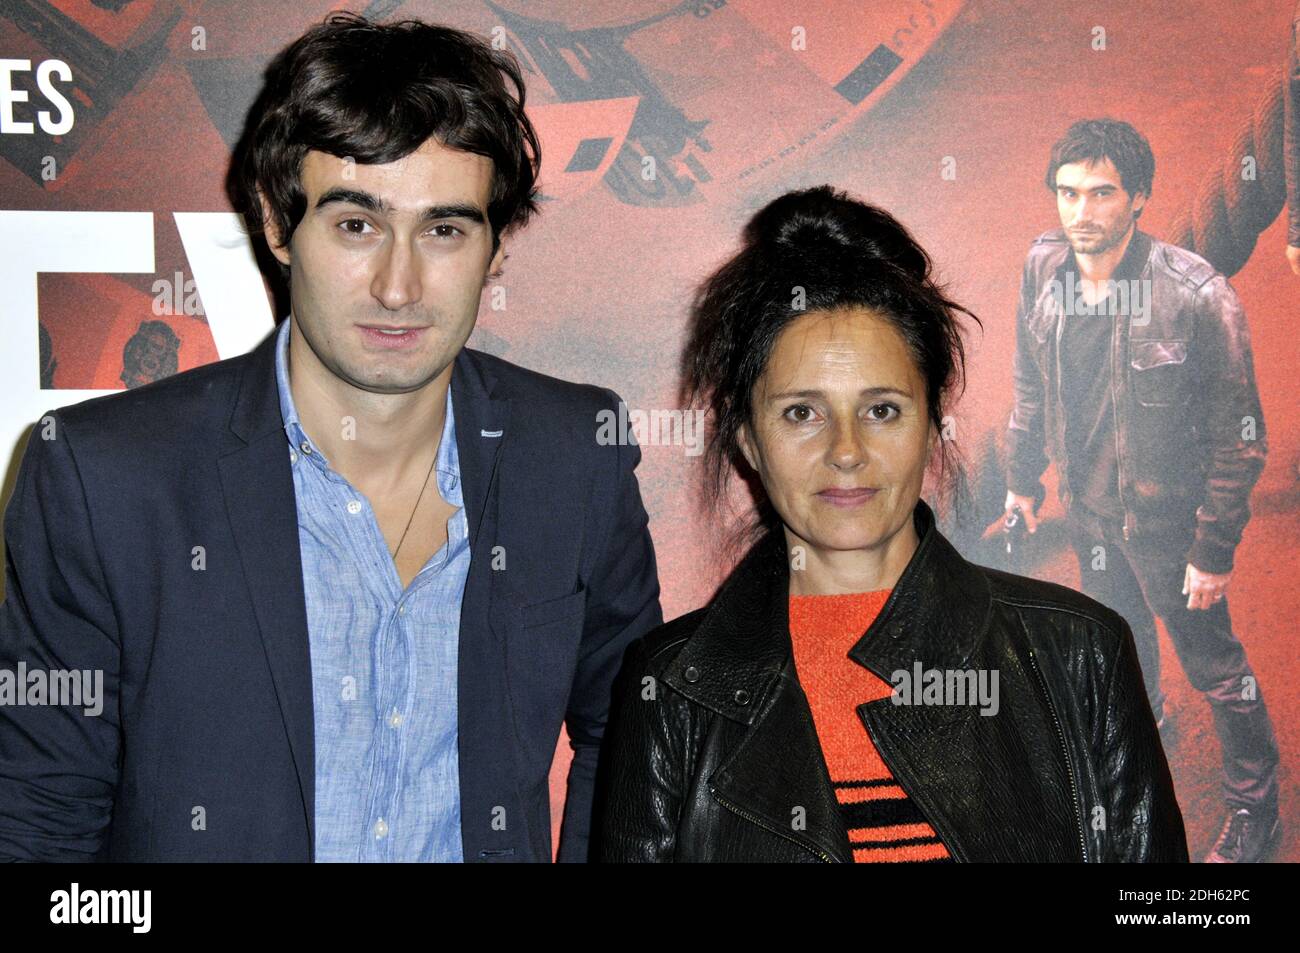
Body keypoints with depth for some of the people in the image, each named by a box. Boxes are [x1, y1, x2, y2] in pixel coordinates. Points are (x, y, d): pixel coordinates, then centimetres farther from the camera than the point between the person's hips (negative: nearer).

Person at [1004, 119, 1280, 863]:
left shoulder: (1198, 297, -29)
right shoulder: (1044, 266, -12)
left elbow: (1241, 436, -19)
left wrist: (1215, 550, -16)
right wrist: (1023, 476, 11)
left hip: (1165, 516, -5)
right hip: (1087, 502, 5)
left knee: (1212, 661, 12)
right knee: (1119, 625, 30)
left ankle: (1257, 810, 34)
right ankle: (1143, 719, 61)